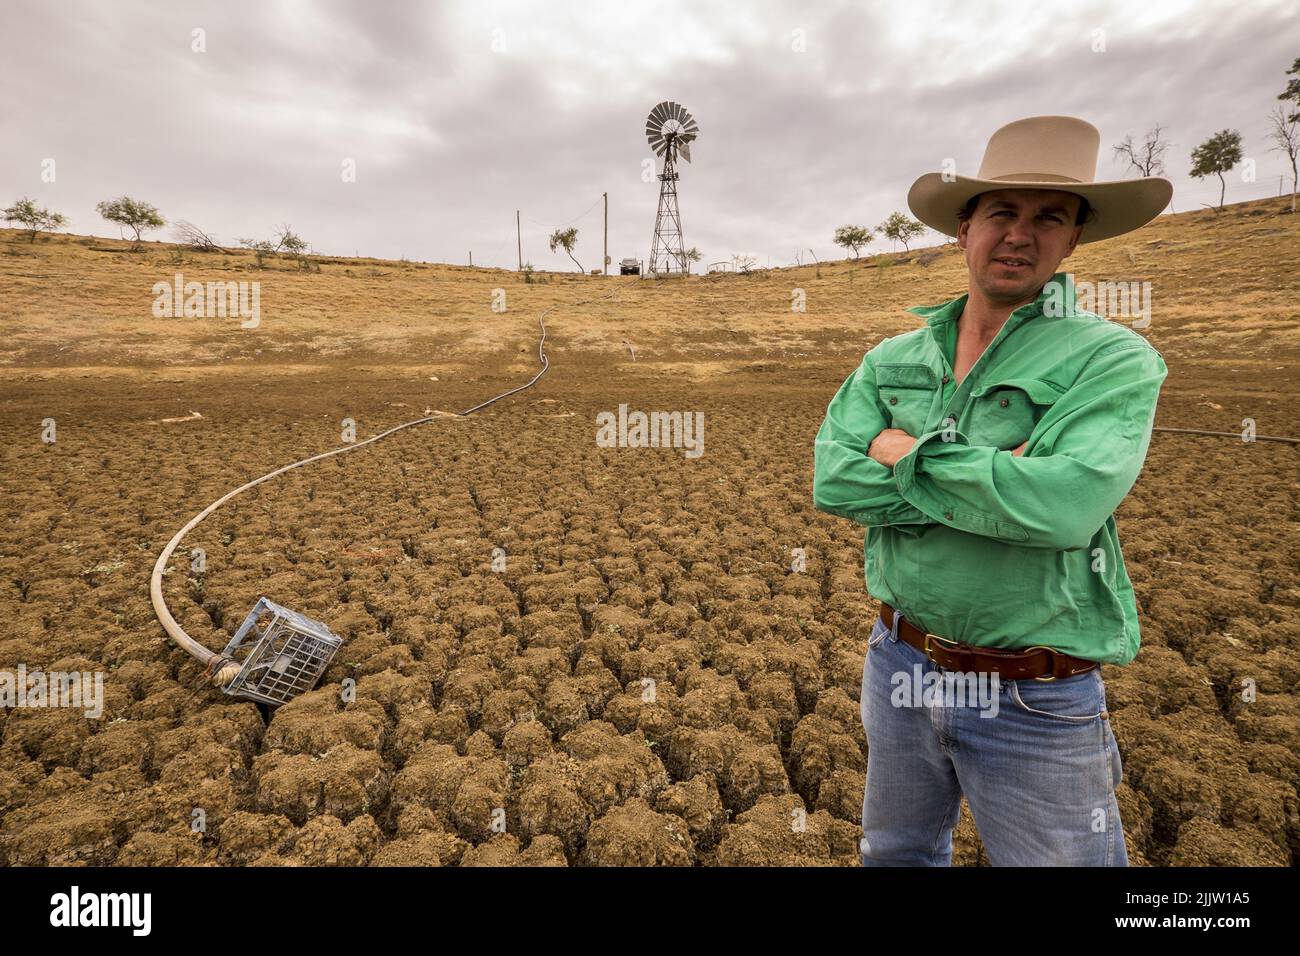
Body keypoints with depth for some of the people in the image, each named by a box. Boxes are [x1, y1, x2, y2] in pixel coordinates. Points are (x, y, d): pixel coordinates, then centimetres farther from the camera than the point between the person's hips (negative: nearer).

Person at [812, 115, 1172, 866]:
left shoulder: (1114, 359, -12)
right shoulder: (891, 361, 0)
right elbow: (834, 482, -14)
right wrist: (994, 479, -21)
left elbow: (1062, 504, -30)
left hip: (1037, 702, -4)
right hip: (899, 665, 5)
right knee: (895, 854, 27)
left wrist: (910, 458, -18)